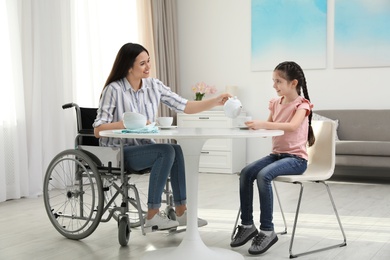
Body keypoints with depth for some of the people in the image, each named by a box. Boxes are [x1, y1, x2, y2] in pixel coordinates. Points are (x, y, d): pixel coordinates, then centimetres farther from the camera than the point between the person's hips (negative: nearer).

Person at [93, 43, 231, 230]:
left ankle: (181, 212, -15)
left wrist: (216, 101, -13)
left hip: (143, 147, 5)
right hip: (118, 152, -5)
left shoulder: (154, 86, 3)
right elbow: (98, 130, -15)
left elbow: (185, 107, -1)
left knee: (176, 150, -24)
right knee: (166, 151, -28)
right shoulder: (114, 90, -12)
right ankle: (152, 215, -20)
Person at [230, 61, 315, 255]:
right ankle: (247, 225, -4)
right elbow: (267, 129, 11)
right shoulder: (276, 103, 12)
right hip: (277, 154, 7)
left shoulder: (302, 104, -10)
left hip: (296, 158, -7)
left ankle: (267, 230, -21)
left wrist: (262, 124, -41)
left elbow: (292, 126, -31)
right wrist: (254, 125, -11)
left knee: (263, 175, -30)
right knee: (246, 172, -14)